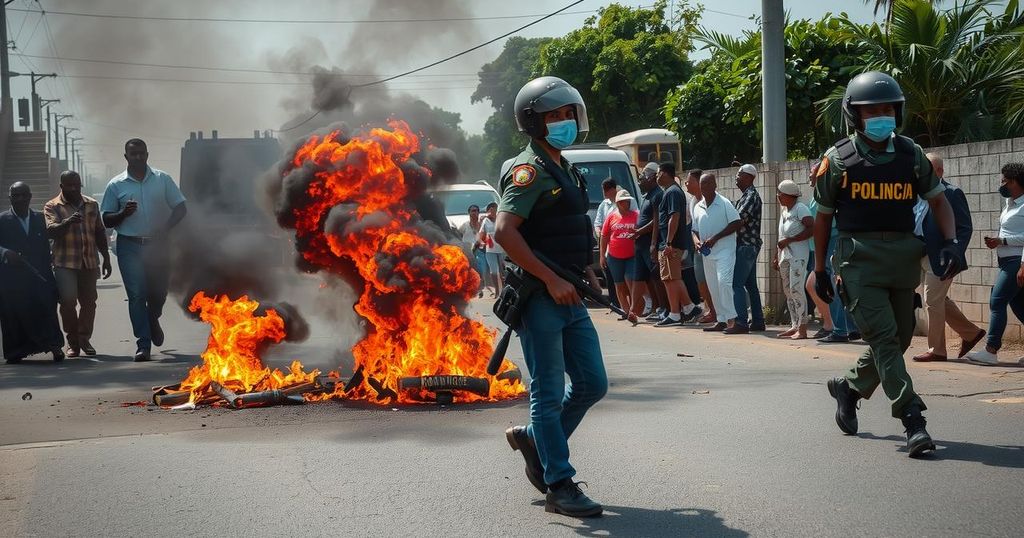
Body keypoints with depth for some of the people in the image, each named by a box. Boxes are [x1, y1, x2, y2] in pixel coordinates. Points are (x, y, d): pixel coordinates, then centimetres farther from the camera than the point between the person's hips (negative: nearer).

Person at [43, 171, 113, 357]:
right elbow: (51, 231, -14)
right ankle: (72, 342, 0)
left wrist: (106, 258, 16)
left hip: (89, 262, 4)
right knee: (68, 301, -13)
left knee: (89, 301, 4)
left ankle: (84, 339, 19)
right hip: (65, 263, -4)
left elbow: (100, 233, 19)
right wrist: (68, 222, -32)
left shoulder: (92, 205, 15)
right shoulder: (52, 207, 2)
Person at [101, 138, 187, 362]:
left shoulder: (162, 179, 5)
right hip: (130, 246, -1)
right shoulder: (116, 185, 4)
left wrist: (165, 229, -10)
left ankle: (153, 320, 42)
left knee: (158, 290, 8)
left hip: (158, 244, 1)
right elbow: (106, 220, 6)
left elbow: (180, 208, 6)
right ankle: (143, 345, -6)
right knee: (136, 295, -7)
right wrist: (123, 214, -14)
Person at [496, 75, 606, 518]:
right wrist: (551, 280, -23)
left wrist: (584, 269, 15)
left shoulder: (566, 170, 17)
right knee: (549, 392, -3)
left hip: (569, 297, 9)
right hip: (539, 298, -9)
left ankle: (533, 439, 29)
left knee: (592, 384, 11)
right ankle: (560, 487, 2)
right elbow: (505, 231, -23)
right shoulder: (531, 170, -12)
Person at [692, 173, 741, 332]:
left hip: (724, 249, -7)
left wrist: (714, 238, -16)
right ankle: (721, 321, 14)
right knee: (713, 287, 8)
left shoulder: (724, 203, -6)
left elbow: (736, 223, -12)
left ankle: (731, 319, -16)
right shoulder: (698, 207, 13)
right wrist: (696, 241, -5)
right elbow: (695, 230, 19)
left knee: (723, 282, -20)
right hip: (707, 253, 7)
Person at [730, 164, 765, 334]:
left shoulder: (751, 196, -14)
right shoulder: (747, 195, 18)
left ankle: (741, 323, -16)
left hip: (747, 246, -10)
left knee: (737, 284, -13)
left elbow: (739, 220, -20)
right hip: (747, 245, 10)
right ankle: (757, 321, 14)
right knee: (750, 284, 12)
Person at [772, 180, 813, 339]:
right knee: (788, 290, 9)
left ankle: (802, 329, -14)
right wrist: (776, 257, 19)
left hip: (798, 254, -9)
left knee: (796, 289, -14)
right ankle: (794, 326, 14)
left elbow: (812, 229, -20)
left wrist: (789, 240, -19)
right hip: (785, 255, 9)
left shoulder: (800, 208, -9)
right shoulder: (784, 210, 17)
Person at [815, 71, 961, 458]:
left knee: (899, 338, 12)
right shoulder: (839, 160, 0)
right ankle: (912, 421, -17)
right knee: (883, 336, -14)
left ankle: (849, 388, 36)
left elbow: (938, 200, 15)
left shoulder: (911, 155, 8)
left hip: (903, 259, 5)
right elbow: (823, 216, 7)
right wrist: (820, 269, 8)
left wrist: (950, 242, -2)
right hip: (859, 258, -4)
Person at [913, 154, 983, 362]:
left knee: (933, 301, -4)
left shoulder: (952, 193, -10)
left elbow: (965, 228, -12)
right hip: (923, 257, 8)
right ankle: (970, 333, 30)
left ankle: (936, 350, 6)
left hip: (940, 259, -8)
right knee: (940, 300, 15)